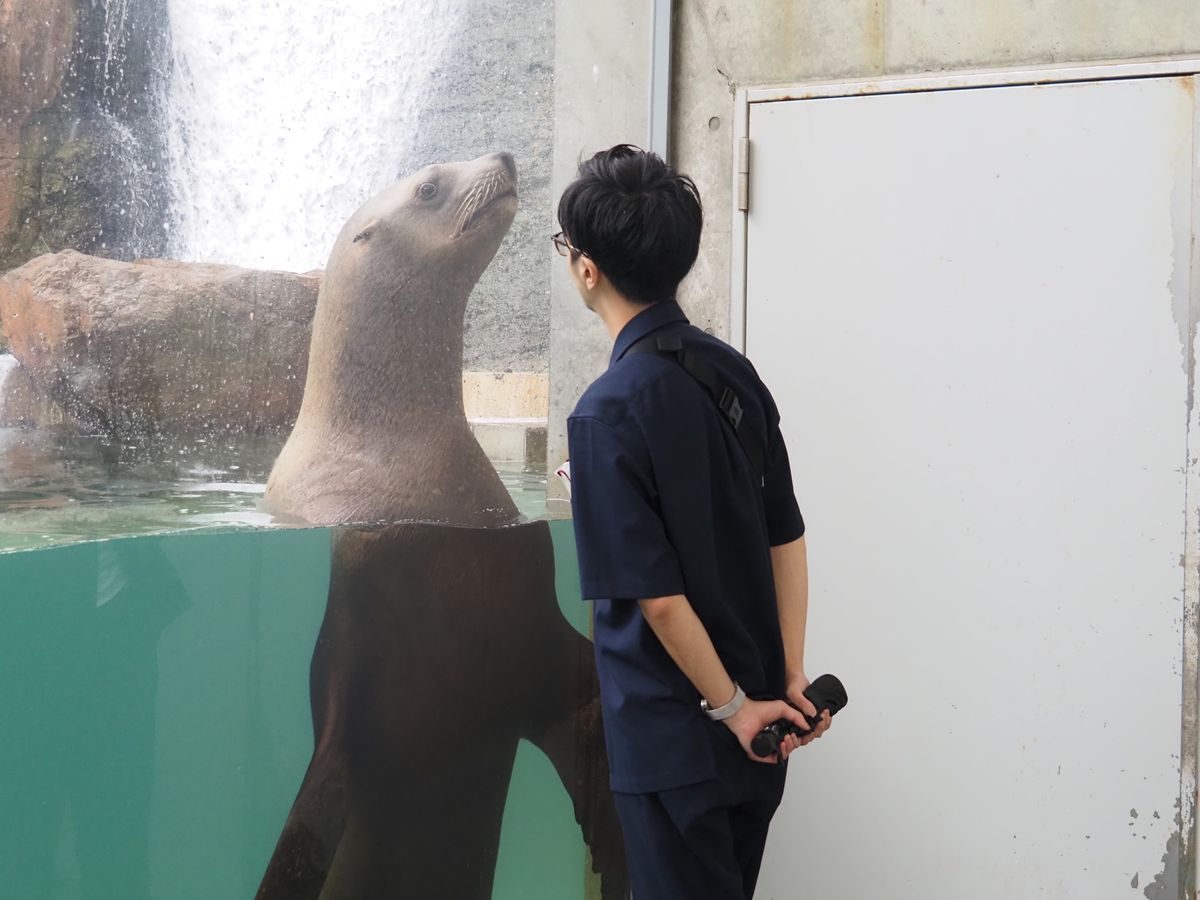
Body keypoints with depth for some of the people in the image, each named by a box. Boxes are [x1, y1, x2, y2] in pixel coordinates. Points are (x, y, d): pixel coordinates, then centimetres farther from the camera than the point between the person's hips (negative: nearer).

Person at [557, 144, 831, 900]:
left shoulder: (608, 412, -20)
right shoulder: (733, 372, 2)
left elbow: (657, 593, -20)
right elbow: (788, 539, 5)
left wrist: (732, 707, -9)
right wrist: (792, 677, 7)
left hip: (675, 737, -7)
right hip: (753, 736, 7)